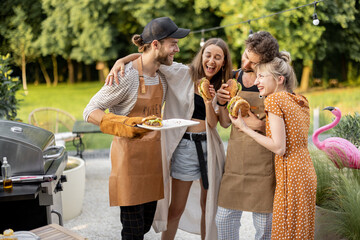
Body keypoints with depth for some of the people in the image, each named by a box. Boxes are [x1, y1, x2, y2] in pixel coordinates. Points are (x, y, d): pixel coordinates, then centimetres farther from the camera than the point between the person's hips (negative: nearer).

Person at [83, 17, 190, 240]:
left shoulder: (162, 77, 8)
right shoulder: (127, 76, -16)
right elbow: (90, 112, -15)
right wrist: (125, 124, -28)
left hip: (153, 153, 7)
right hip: (129, 153, -7)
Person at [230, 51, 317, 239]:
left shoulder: (275, 99, -13)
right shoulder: (300, 101, 11)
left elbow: (279, 148, -18)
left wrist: (245, 128, -11)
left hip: (290, 176, -9)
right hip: (306, 173, 9)